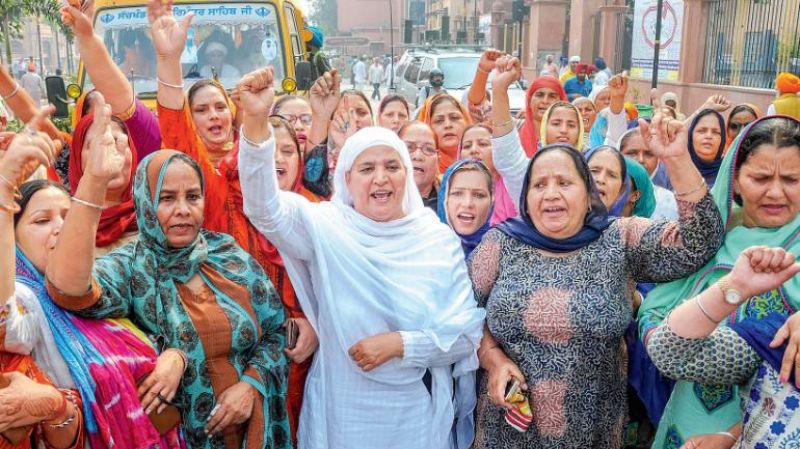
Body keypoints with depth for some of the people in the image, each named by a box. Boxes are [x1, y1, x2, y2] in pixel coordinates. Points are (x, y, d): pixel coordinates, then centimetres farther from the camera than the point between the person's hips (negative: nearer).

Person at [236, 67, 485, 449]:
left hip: (417, 416, 1)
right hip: (341, 414, 0)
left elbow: (466, 334, -5)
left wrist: (400, 343, -19)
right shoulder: (325, 227, -6)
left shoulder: (440, 239, -4)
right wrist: (255, 122, -36)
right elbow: (264, 206, -23)